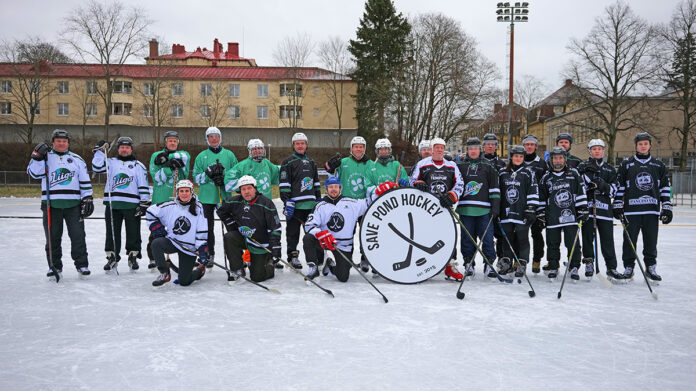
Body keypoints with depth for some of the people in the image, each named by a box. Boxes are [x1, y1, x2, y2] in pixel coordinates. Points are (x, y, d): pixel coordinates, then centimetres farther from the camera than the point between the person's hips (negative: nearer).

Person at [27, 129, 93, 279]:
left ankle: (82, 264, 5)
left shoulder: (76, 159, 12)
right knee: (53, 237, 4)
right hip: (51, 204, 0)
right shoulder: (45, 157, 9)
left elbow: (85, 181, 10)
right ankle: (55, 266, 15)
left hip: (73, 204, 0)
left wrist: (87, 199, 3)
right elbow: (34, 173, -5)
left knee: (78, 235, -3)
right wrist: (37, 157, -17)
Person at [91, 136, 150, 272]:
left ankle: (133, 257, 13)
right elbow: (97, 167, -4)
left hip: (132, 205, -1)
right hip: (112, 204, 1)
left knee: (133, 233, 1)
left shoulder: (138, 165, 9)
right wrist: (100, 151, -8)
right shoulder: (111, 162, 13)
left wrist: (144, 204, -1)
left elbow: (144, 186, 5)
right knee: (112, 232, 5)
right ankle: (112, 257, 15)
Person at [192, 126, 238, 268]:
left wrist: (224, 179, -12)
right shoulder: (201, 156, 7)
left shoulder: (229, 155, 8)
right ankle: (209, 255, 14)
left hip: (225, 196, 0)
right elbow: (196, 178, 4)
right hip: (207, 197, 0)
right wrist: (208, 174, -15)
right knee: (208, 226, 4)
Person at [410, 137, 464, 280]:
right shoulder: (422, 164, 9)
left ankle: (451, 266, 3)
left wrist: (450, 196, -12)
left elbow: (459, 185, 7)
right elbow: (412, 180, 12)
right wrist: (419, 184, -13)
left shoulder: (452, 166, 14)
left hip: (445, 207, 1)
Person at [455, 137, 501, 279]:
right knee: (467, 238, 4)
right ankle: (468, 264, 13)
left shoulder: (488, 167, 8)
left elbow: (494, 188, 6)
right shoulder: (460, 166, 12)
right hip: (465, 209, 1)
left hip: (484, 209, -1)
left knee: (487, 237, -3)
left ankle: (489, 264, 5)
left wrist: (495, 206, -1)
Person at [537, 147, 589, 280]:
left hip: (570, 215, -1)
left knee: (573, 243, -1)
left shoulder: (573, 174, 6)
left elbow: (581, 194, 6)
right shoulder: (546, 178, 9)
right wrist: (541, 215, 10)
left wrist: (583, 210, 1)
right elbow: (541, 199, 14)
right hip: (552, 218, 1)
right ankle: (553, 267, 19)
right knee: (553, 243, 6)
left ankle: (574, 267, 11)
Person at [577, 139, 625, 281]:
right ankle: (588, 264, 15)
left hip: (604, 208, 1)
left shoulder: (609, 169, 14)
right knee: (587, 237, 1)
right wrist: (587, 174, -17)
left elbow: (613, 189, 7)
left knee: (607, 239, -1)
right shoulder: (583, 167, 8)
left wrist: (605, 186, -13)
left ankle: (611, 268, 4)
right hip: (587, 207, -1)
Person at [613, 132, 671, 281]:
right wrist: (617, 206, 1)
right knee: (629, 240, 0)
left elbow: (665, 187, 12)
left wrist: (667, 207, 6)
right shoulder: (626, 164, 5)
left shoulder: (658, 165, 11)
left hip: (652, 210, 1)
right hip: (631, 209, -1)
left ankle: (651, 267, 17)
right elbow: (619, 186, 6)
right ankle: (628, 267, 11)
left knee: (651, 241, 5)